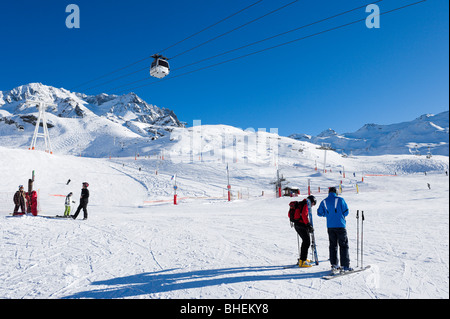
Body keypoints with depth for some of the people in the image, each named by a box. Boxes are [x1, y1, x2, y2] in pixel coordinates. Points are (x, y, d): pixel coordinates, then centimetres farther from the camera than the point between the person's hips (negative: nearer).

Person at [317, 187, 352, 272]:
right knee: (343, 245, 4)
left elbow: (319, 213, 7)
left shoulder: (324, 202, 2)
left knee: (333, 245, 12)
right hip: (340, 226, -3)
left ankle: (334, 265, 13)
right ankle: (345, 266, 3)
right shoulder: (340, 200, -8)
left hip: (330, 226, 3)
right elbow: (346, 212, -4)